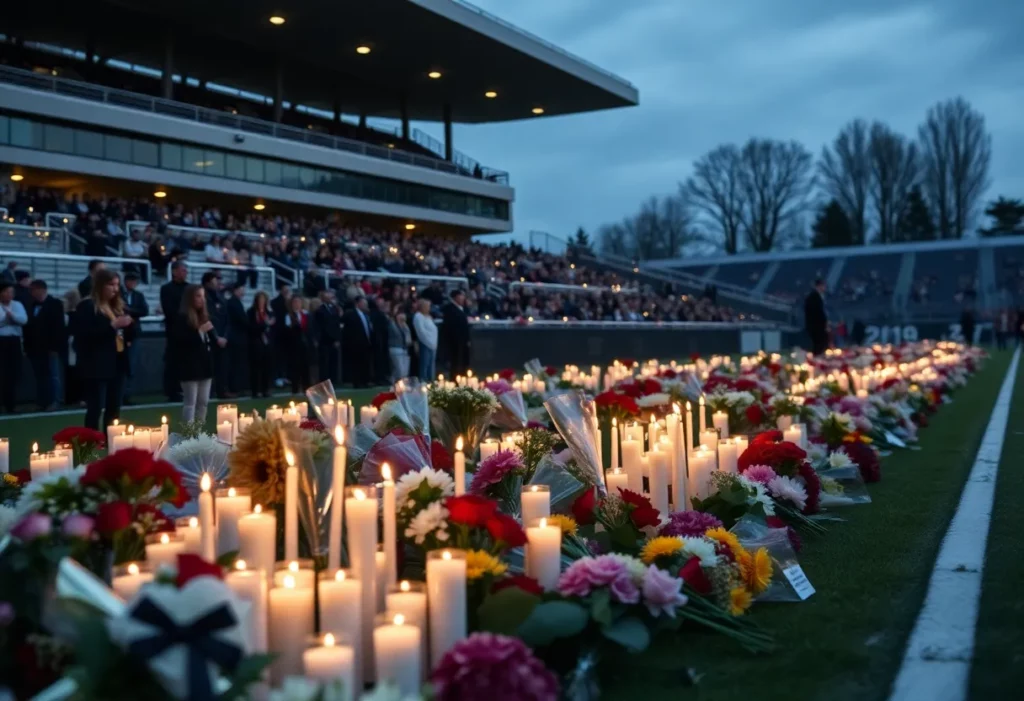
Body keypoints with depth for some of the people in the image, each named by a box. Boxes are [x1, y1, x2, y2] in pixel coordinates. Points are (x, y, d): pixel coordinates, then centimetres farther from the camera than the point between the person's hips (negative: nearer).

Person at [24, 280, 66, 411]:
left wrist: (55, 347, -16)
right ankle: (42, 402, 9)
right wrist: (27, 347, 5)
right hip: (35, 348, 5)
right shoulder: (31, 306, 12)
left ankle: (54, 401, 2)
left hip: (50, 348, -5)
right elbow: (27, 327, 11)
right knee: (40, 377, 6)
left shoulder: (55, 304, -3)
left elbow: (58, 327, -10)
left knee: (53, 376, 0)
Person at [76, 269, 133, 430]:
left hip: (117, 364, 7)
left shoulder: (118, 306, 16)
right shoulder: (87, 307, -6)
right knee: (95, 408, -7)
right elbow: (85, 336, -18)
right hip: (97, 366, -7)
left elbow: (130, 335, 18)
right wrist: (112, 326, -22)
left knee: (114, 409, 11)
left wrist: (130, 324, -4)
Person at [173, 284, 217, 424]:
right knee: (190, 402, -6)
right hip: (190, 366, -7)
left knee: (203, 402, 10)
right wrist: (199, 331, -19)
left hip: (205, 365, 7)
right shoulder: (182, 318, -8)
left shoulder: (205, 316, 13)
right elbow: (179, 342, -17)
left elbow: (212, 341, 18)